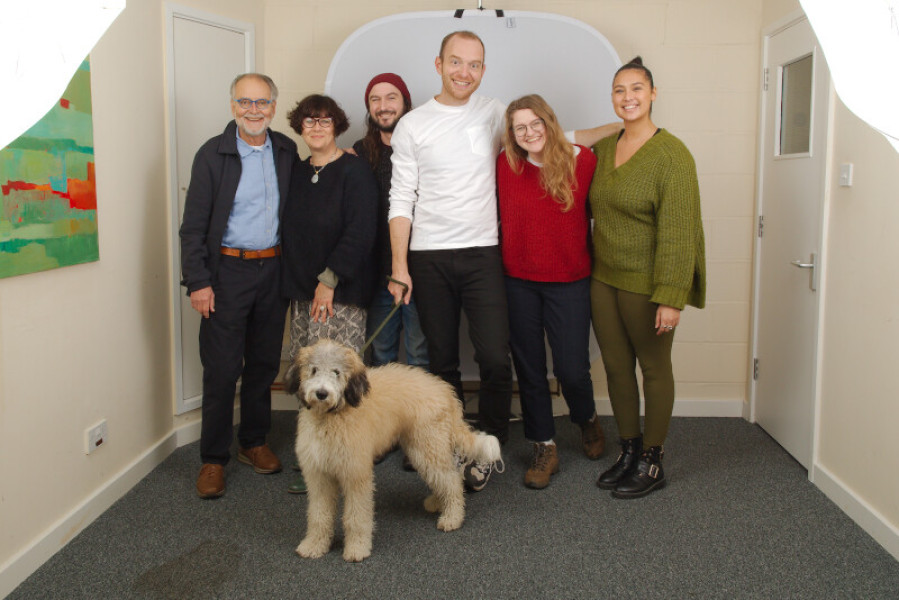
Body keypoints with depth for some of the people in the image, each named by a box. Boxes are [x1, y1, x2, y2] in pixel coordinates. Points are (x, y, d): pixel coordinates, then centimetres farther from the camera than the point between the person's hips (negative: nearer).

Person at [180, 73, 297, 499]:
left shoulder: (286, 151, 7)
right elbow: (193, 225, -6)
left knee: (264, 363, 12)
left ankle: (254, 442, 28)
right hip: (228, 272, -4)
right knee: (221, 369, -1)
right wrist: (197, 282, -12)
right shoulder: (213, 155, -5)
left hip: (273, 269, 4)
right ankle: (213, 459, 12)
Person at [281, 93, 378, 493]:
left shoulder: (354, 171, -6)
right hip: (303, 291, 7)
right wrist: (297, 281, 9)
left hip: (341, 292, -6)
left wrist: (330, 279, -16)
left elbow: (360, 232, -14)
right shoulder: (298, 174, 14)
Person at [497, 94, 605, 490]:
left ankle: (587, 420, 32)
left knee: (571, 368, -2)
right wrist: (500, 265, 5)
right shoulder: (505, 165, -2)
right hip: (518, 282, 2)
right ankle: (544, 449, 23)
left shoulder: (583, 161, -6)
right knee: (529, 367, 8)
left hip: (569, 282, -2)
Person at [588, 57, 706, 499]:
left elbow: (677, 231, -18)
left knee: (653, 367, 7)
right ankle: (629, 451, 29)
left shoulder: (671, 155, -14)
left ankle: (651, 463, 20)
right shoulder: (603, 150, 8)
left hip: (646, 282, -6)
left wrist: (671, 297, -22)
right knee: (615, 365, 13)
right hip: (603, 277, 6)